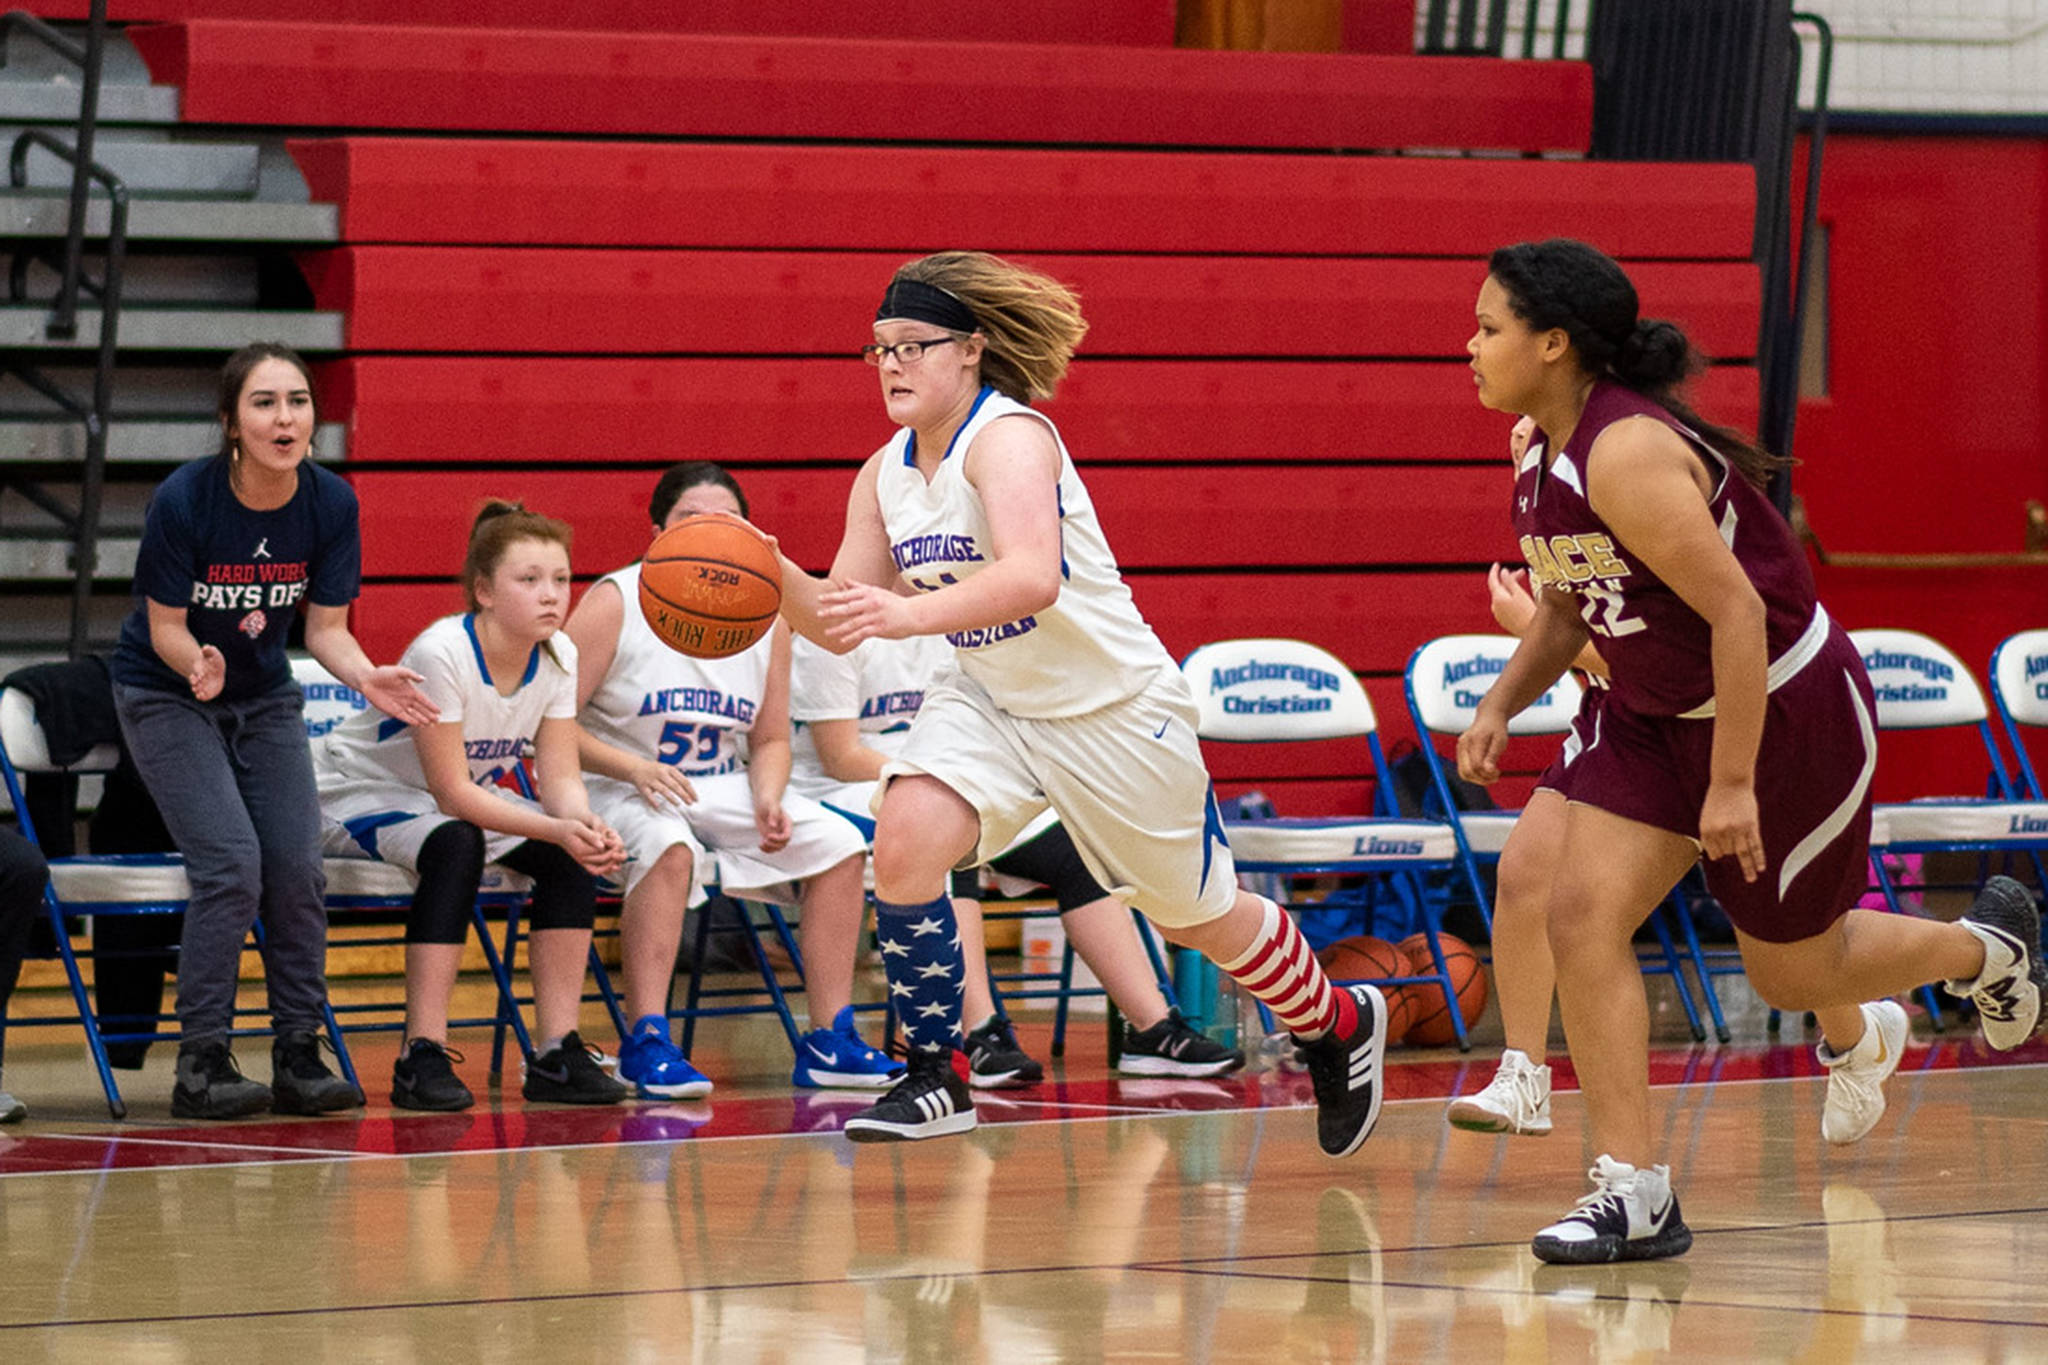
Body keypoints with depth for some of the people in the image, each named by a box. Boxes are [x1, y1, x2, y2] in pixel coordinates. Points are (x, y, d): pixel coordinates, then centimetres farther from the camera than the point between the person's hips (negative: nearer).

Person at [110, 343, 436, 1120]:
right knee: (231, 864, -19)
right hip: (166, 697, -4)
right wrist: (199, 664, -36)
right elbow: (165, 626, -14)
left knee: (296, 869, -8)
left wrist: (367, 677, -27)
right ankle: (201, 1066, -12)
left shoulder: (330, 503, -13)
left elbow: (326, 627, -7)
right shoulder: (183, 501, -24)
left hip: (263, 698, 4)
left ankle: (298, 1058, 4)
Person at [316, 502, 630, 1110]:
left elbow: (560, 779, -12)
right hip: (360, 794, -7)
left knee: (575, 852, -18)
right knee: (457, 845, -37)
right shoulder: (441, 653, -30)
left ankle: (556, 1054, -15)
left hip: (466, 799, 7)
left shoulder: (558, 657, -10)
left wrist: (585, 824, -36)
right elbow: (452, 793, -30)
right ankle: (421, 1057, -36)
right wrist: (555, 828, -40)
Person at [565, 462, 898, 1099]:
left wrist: (767, 801, -9)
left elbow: (771, 740, 12)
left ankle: (828, 1040, -5)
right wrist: (634, 769, -27)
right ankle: (645, 1041, -33)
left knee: (838, 843, -11)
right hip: (620, 789, -6)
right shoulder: (615, 604, -12)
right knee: (669, 847, -38)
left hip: (722, 790, 6)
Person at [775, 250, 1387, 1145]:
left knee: (1201, 918, 11)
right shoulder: (884, 476, -3)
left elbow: (1032, 576, -43)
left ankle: (1339, 1027, 39)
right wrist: (776, 576, -23)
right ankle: (933, 1079, -9)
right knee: (903, 841, -22)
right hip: (990, 701, 6)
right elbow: (841, 626, -3)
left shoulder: (1009, 436, -25)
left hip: (1114, 708, -5)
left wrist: (909, 613, -57)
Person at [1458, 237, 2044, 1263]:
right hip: (1657, 716, 8)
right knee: (1582, 915, -10)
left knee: (1792, 971, 9)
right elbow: (1568, 602, 17)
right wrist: (1501, 706, 2)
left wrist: (1733, 784, -28)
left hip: (1787, 707, -8)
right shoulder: (1543, 458, 0)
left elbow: (1738, 612, -30)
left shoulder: (1626, 454, -29)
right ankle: (1633, 1193, -2)